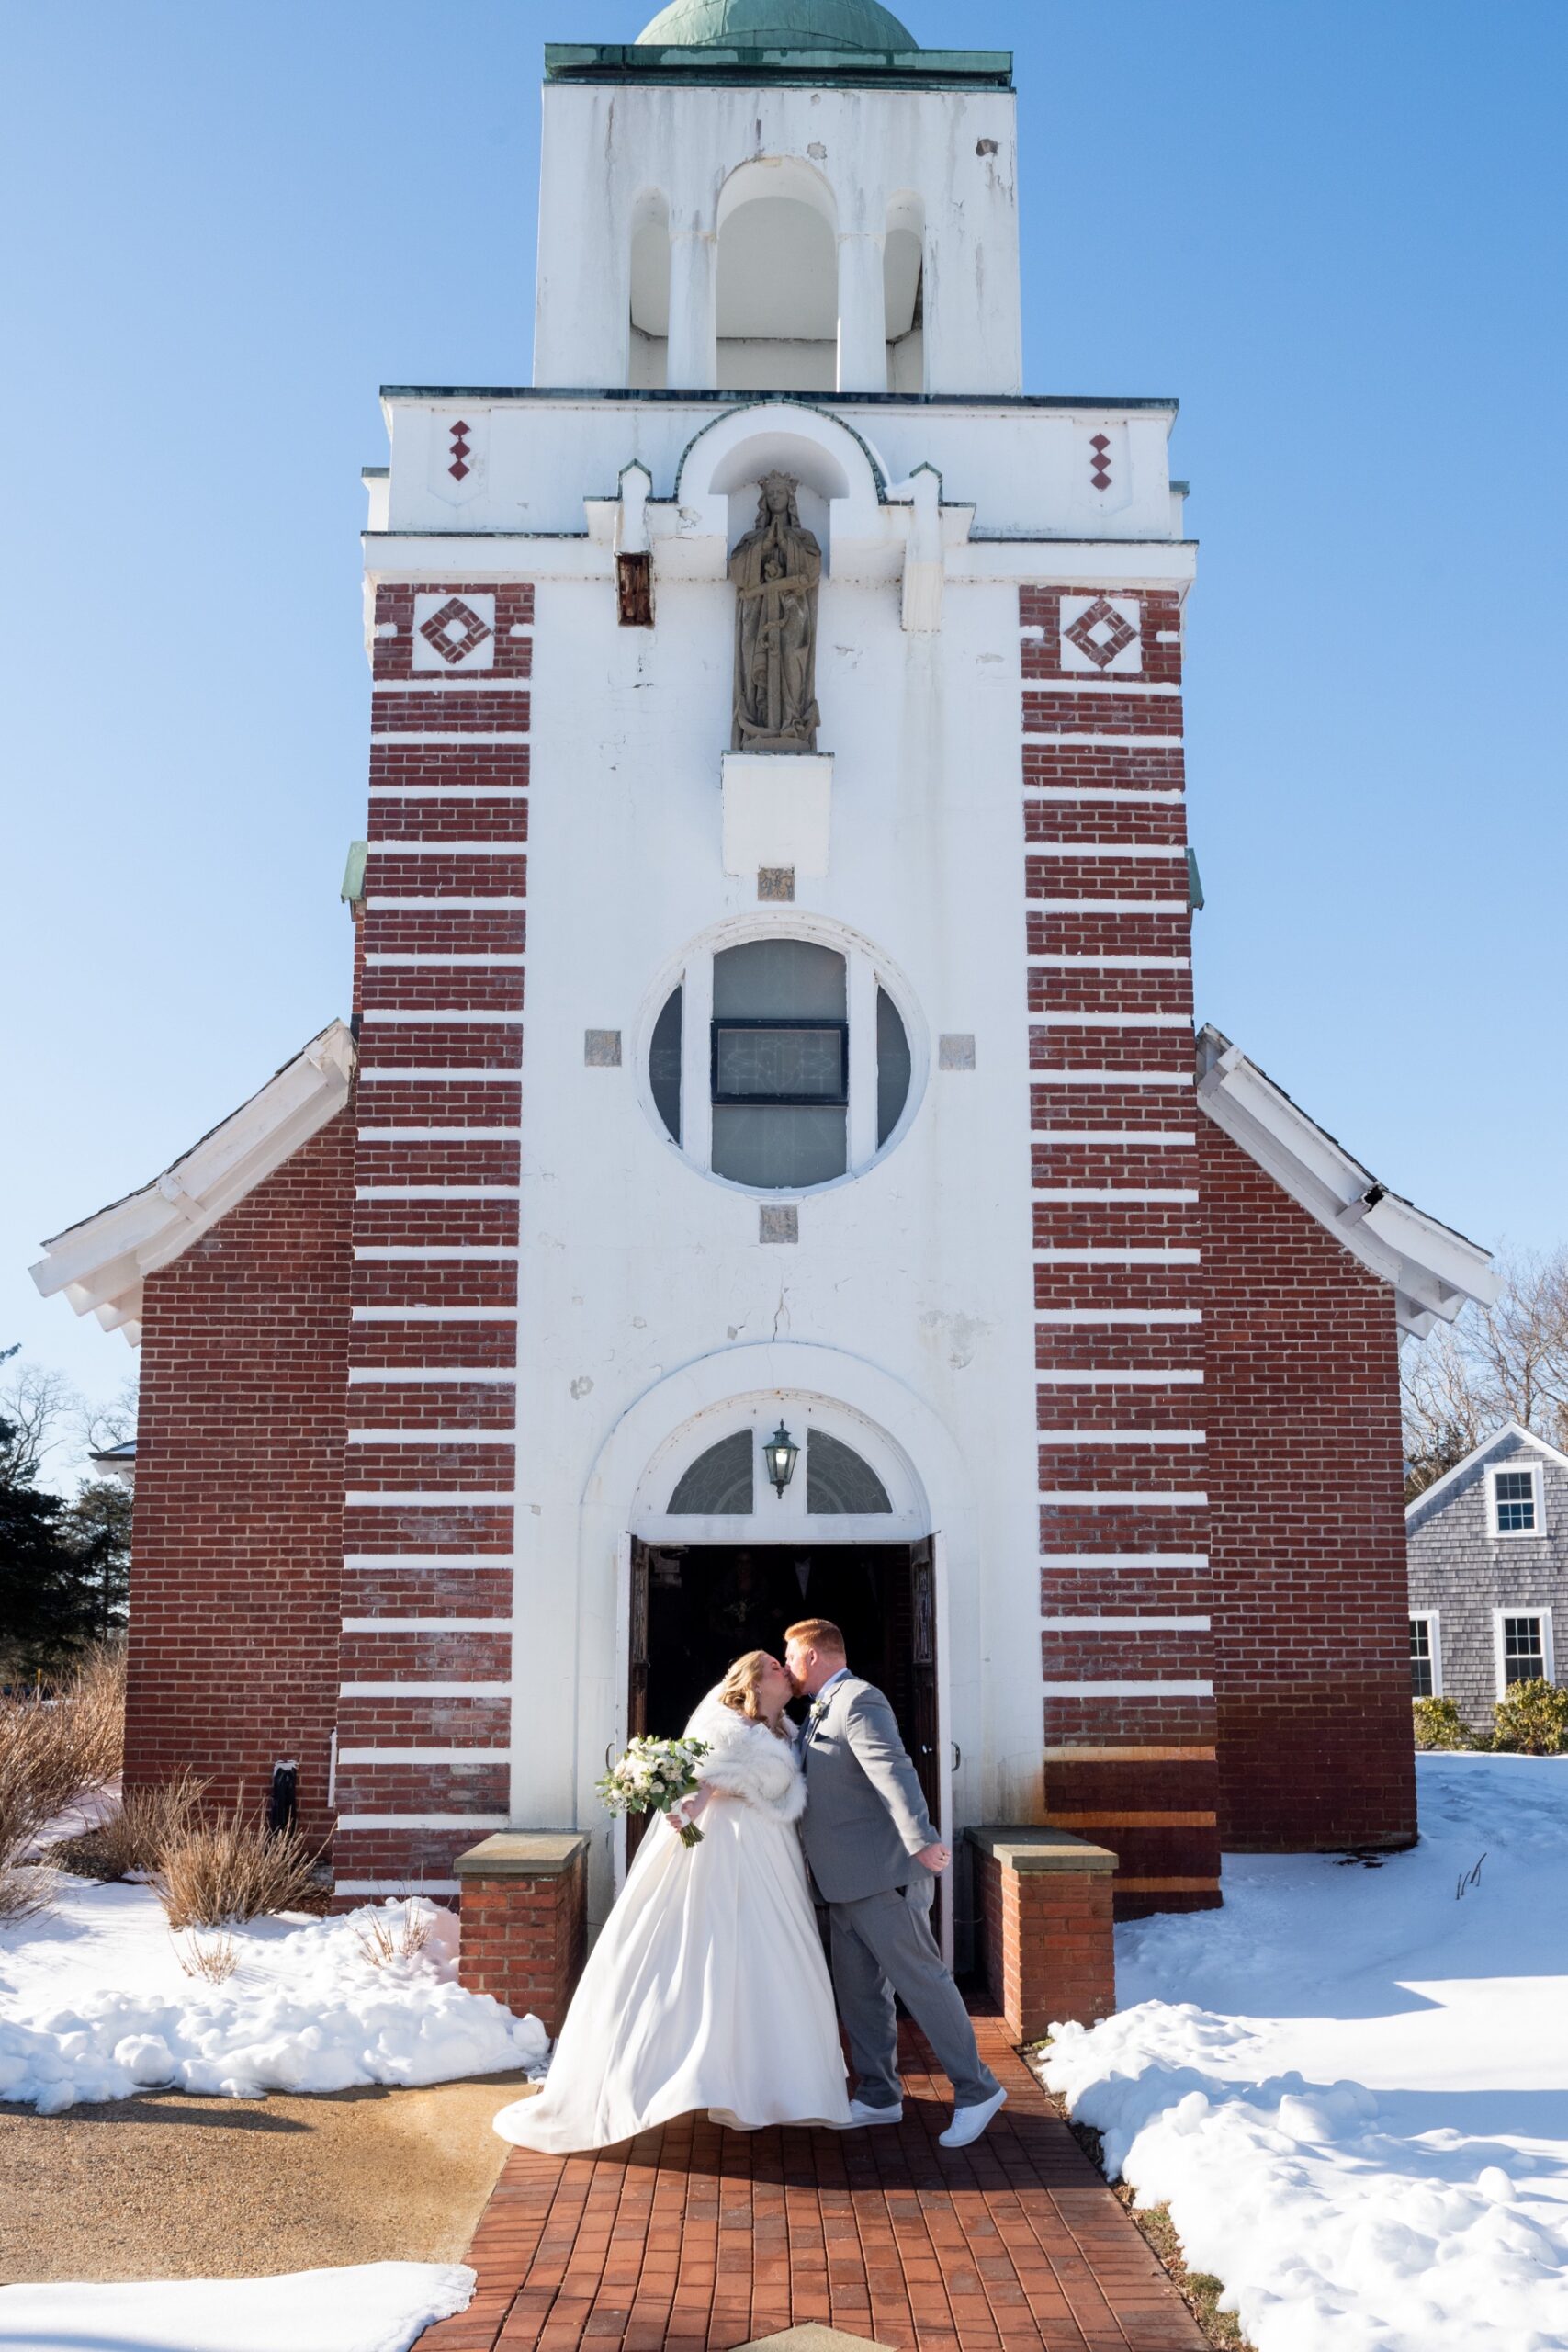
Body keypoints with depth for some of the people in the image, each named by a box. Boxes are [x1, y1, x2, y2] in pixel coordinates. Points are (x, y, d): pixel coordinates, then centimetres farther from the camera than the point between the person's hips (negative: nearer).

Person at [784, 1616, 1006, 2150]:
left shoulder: (858, 1700, -13)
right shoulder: (821, 1711, 18)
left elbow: (892, 1770, -26)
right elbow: (816, 1786, 29)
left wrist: (922, 1840, -37)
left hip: (882, 1875, -10)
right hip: (847, 1883, 10)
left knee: (921, 1977, -5)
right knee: (858, 1991, 13)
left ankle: (976, 2089, 3)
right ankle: (879, 2096, 22)